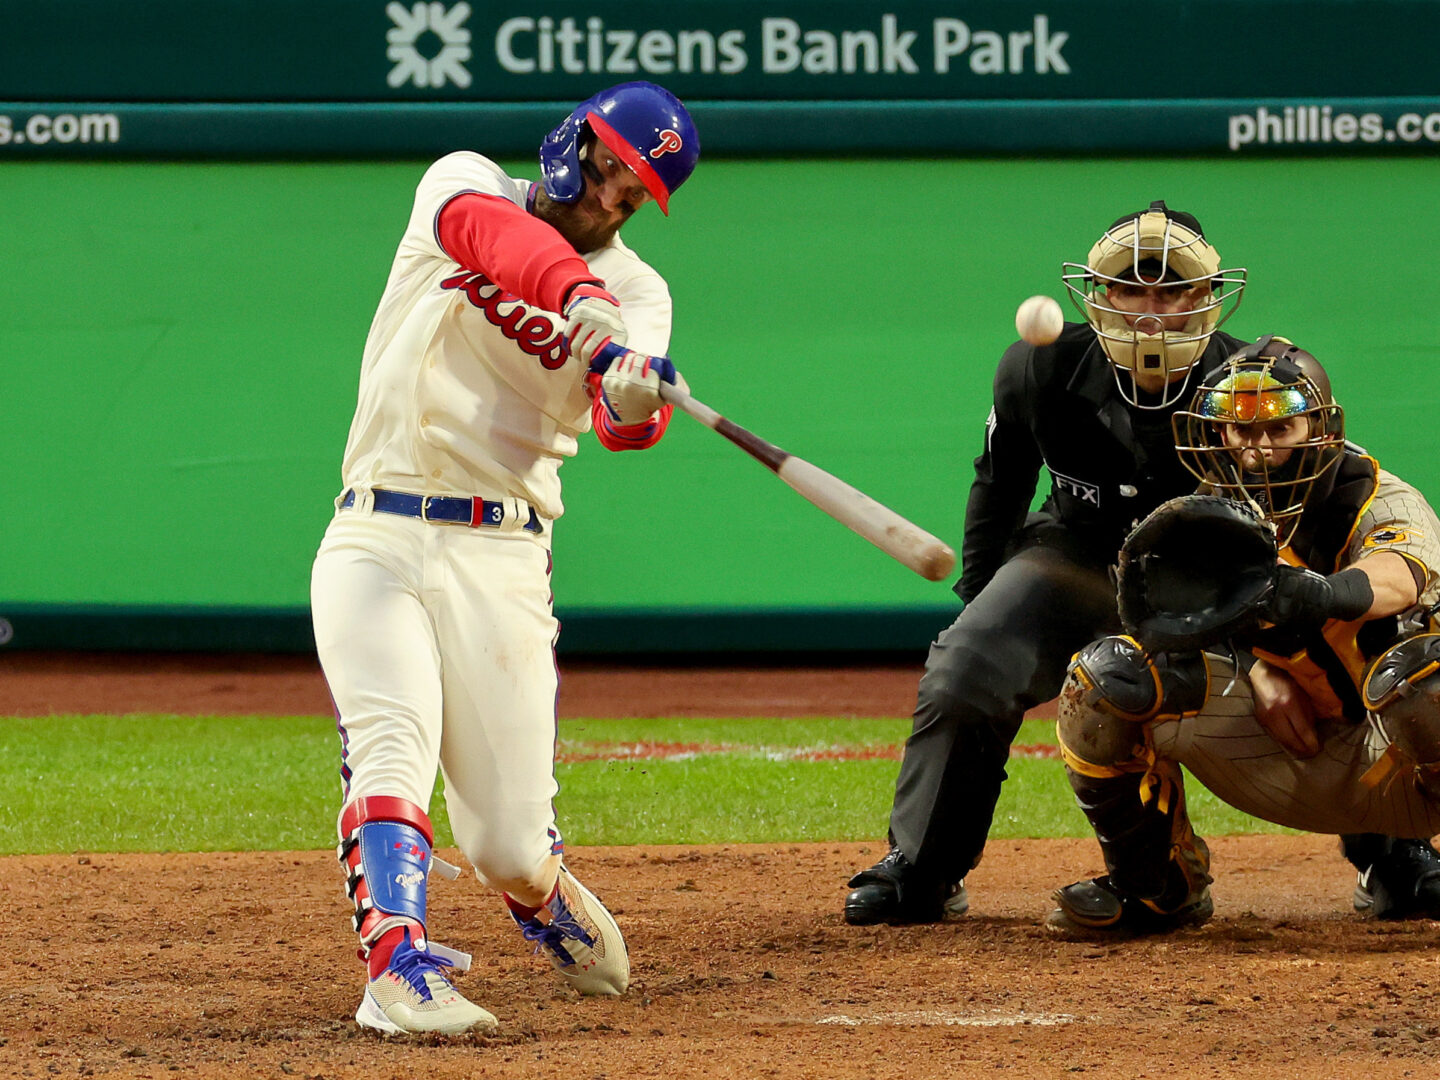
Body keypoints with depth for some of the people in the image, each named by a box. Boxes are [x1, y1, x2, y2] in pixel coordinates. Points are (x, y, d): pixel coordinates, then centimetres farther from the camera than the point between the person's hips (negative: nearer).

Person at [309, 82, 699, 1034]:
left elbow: (624, 423, -13)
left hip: (502, 562, 1)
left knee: (510, 841, -1)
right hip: (378, 542, -1)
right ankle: (397, 966, -34)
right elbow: (490, 232, -23)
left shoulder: (635, 292, 6)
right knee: (393, 748, -25)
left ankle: (545, 899, 32)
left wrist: (637, 398, -38)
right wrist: (578, 295, -42)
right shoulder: (464, 185, 3)